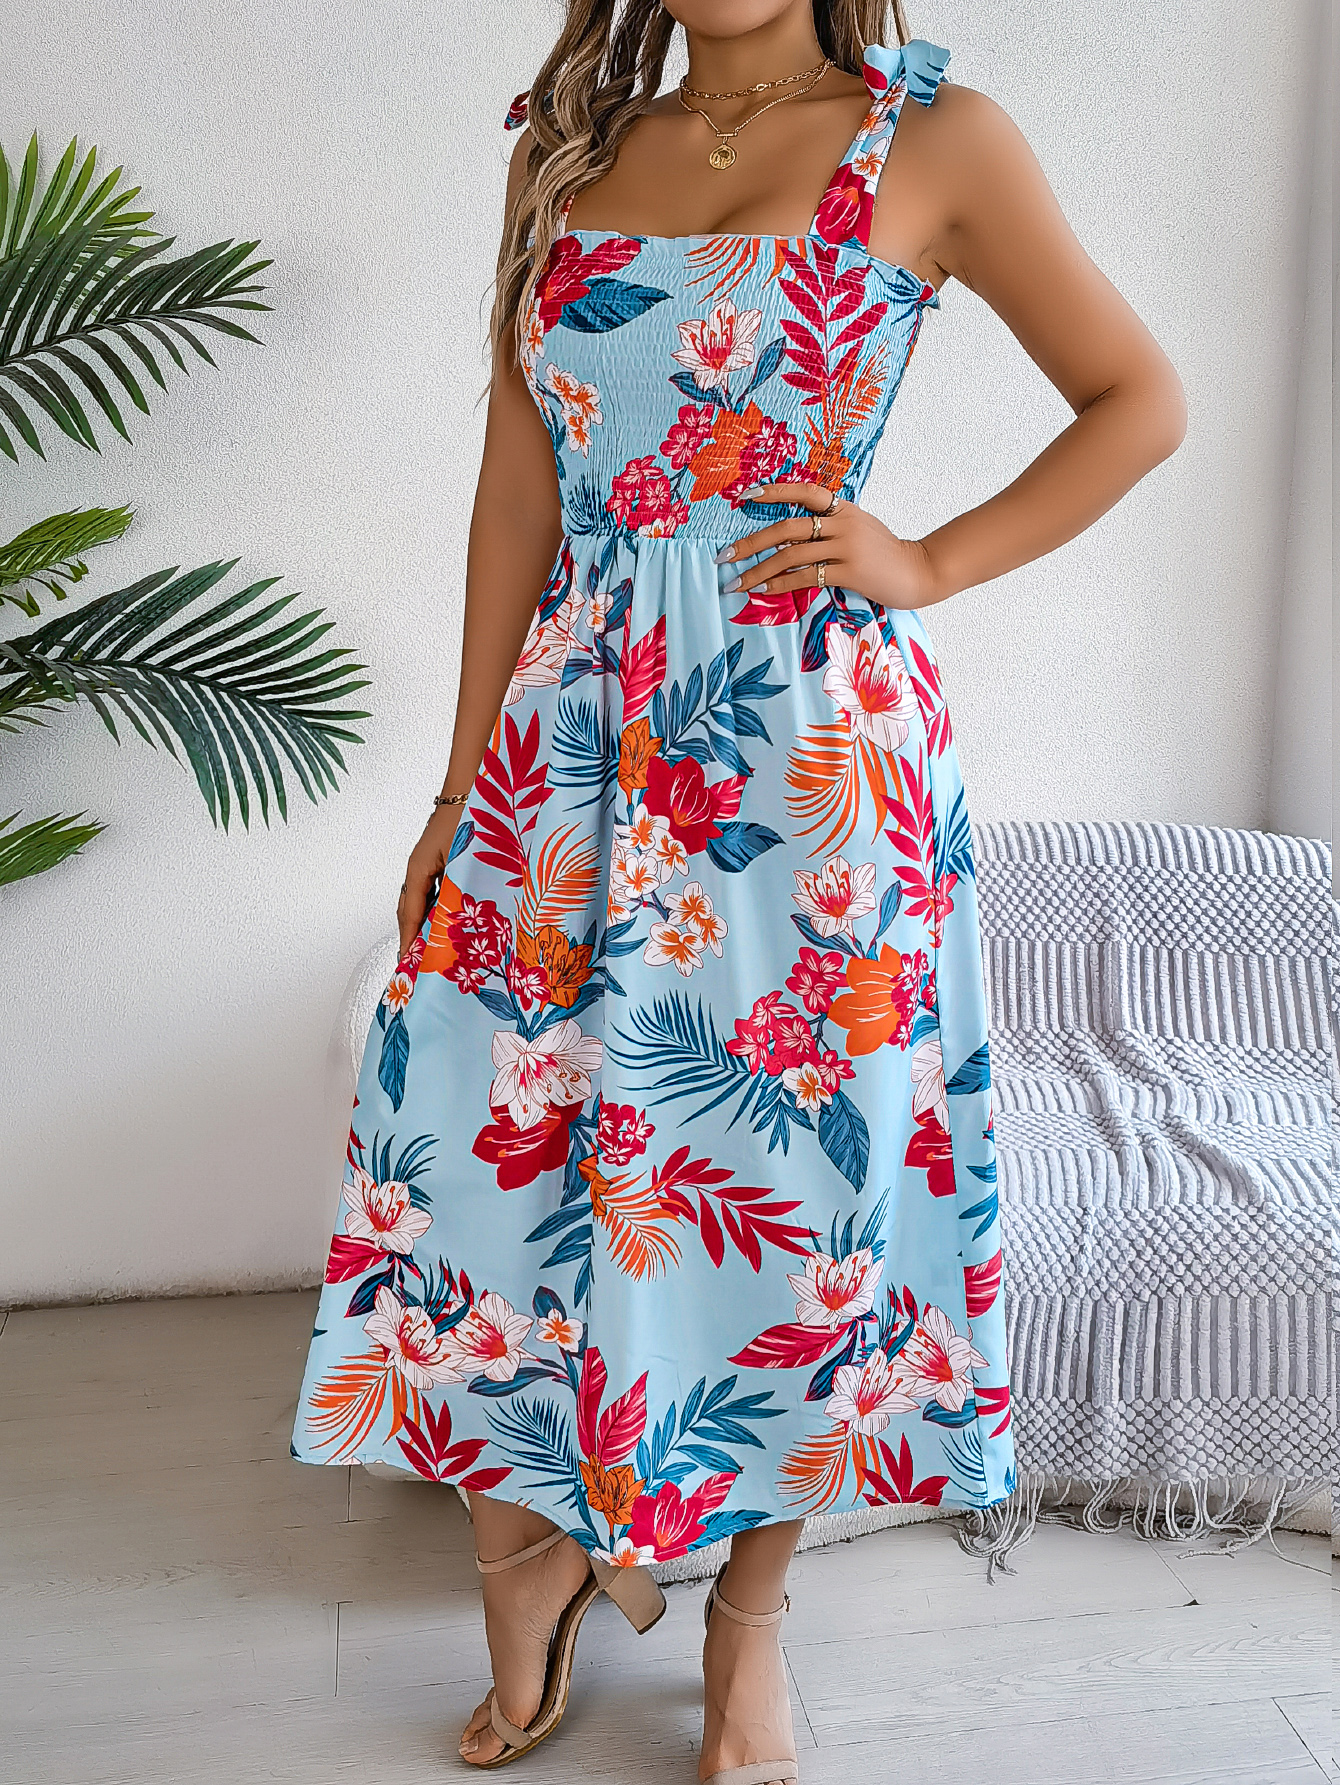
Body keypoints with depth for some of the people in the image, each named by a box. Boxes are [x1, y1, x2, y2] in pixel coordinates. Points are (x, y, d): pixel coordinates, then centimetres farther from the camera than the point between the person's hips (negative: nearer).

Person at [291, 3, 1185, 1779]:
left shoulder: (937, 143, 1)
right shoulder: (568, 152, 11)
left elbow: (1140, 400, 8)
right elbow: (518, 490, 8)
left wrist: (932, 563, -4)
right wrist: (464, 789, 5)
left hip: (813, 750, -3)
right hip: (573, 743, 4)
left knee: (789, 1164, 6)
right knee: (496, 1139, 5)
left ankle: (750, 1606, 30)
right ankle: (532, 1526, 32)